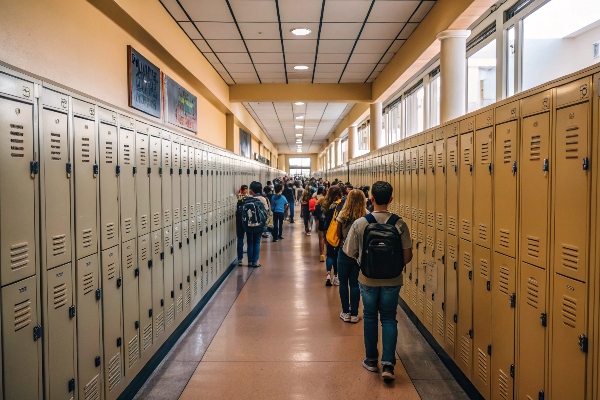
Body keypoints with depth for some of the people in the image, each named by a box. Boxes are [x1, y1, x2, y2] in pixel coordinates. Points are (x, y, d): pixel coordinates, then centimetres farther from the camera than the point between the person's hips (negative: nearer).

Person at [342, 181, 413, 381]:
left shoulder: (359, 223, -13)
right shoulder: (399, 223, -11)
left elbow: (351, 253, -7)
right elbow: (407, 256, -9)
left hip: (368, 278, 0)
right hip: (392, 280, 0)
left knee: (370, 317, 17)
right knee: (389, 319, 14)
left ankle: (371, 360, 28)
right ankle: (388, 363, 6)